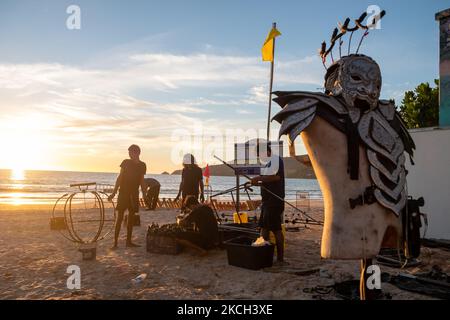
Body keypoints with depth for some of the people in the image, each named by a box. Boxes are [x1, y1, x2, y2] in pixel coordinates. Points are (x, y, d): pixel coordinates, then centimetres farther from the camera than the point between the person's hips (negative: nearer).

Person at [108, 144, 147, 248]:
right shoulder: (126, 162, -1)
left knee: (131, 217, 7)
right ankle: (115, 242, 0)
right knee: (120, 217, -4)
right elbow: (120, 178, 1)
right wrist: (114, 192, -4)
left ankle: (129, 241, 16)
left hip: (134, 194, 3)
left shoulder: (142, 165, 6)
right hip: (123, 192, -3)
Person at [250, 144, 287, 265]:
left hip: (274, 201, -10)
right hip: (268, 200, 10)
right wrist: (258, 183, 10)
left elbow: (276, 176, -26)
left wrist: (259, 178, -17)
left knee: (276, 229, -5)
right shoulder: (268, 163, 20)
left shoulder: (275, 159, -10)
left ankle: (280, 259, 2)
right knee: (264, 227, 14)